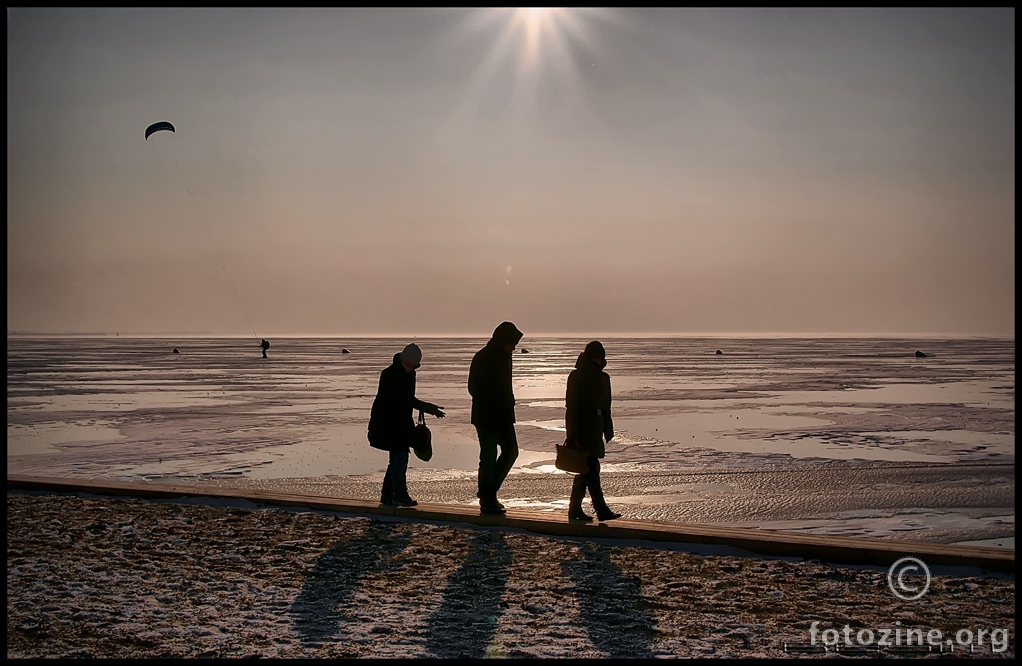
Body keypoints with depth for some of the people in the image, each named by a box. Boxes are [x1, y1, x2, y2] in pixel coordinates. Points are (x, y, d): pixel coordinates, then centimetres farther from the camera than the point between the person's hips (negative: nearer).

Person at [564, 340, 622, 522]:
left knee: (585, 469, 8)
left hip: (596, 427, 7)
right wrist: (572, 433, -17)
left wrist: (608, 430, 17)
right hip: (582, 428, -7)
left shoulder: (603, 378, 15)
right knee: (591, 467, -9)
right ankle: (601, 509, -8)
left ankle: (575, 509, 13)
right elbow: (571, 406, -12)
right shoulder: (576, 377, -7)